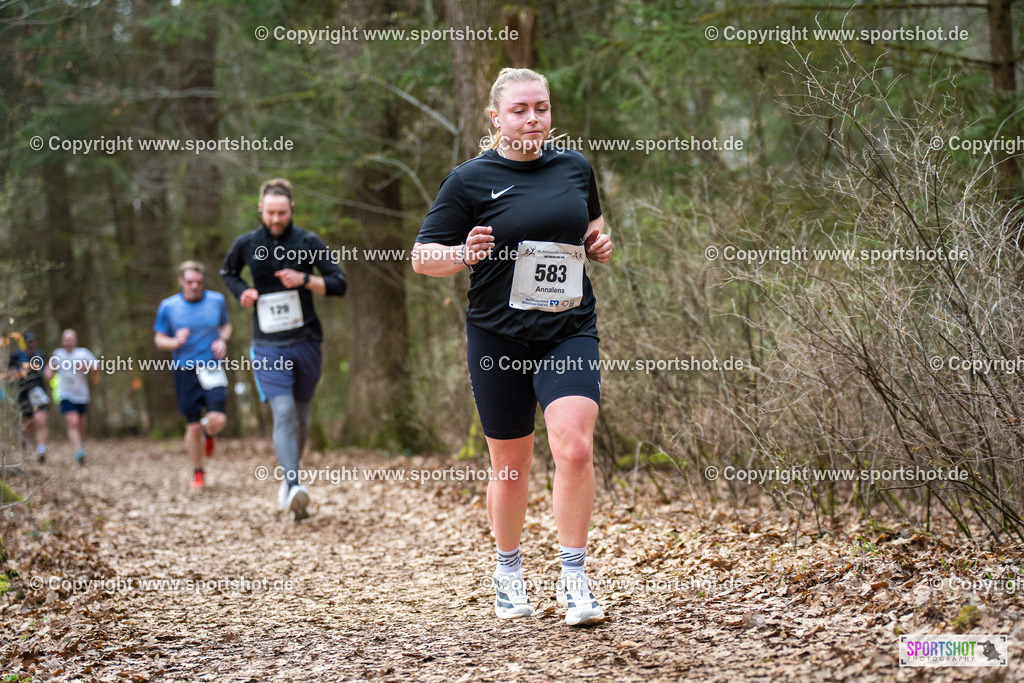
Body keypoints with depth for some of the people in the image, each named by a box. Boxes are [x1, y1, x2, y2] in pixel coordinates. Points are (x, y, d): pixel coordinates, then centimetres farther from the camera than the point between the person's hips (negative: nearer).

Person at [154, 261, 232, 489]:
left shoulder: (217, 300, 4)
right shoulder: (168, 306, 0)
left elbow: (226, 324, 21)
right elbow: (159, 339, 7)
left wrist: (223, 340, 0)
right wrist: (175, 342, -15)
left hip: (213, 369, 0)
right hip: (185, 371, 0)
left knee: (217, 420, -16)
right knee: (193, 426, 1)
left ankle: (208, 434, 23)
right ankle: (198, 472, 22)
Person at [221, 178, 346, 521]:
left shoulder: (309, 242, -2)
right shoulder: (246, 244, 2)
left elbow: (339, 284, 0)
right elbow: (228, 272, 22)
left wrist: (305, 280, -17)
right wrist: (242, 292, 0)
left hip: (306, 341, 1)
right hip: (268, 346, -1)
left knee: (301, 416, 12)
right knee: (283, 414, -16)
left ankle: (288, 475, 35)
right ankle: (294, 487, -27)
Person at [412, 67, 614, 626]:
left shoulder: (575, 167, 8)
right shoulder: (470, 180, -3)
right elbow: (422, 257, -2)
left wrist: (599, 244, 5)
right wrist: (466, 254, -21)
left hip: (569, 333, 2)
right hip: (499, 339, -1)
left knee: (575, 448, -17)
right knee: (511, 465, 9)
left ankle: (574, 579, -7)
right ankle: (508, 571, 31)